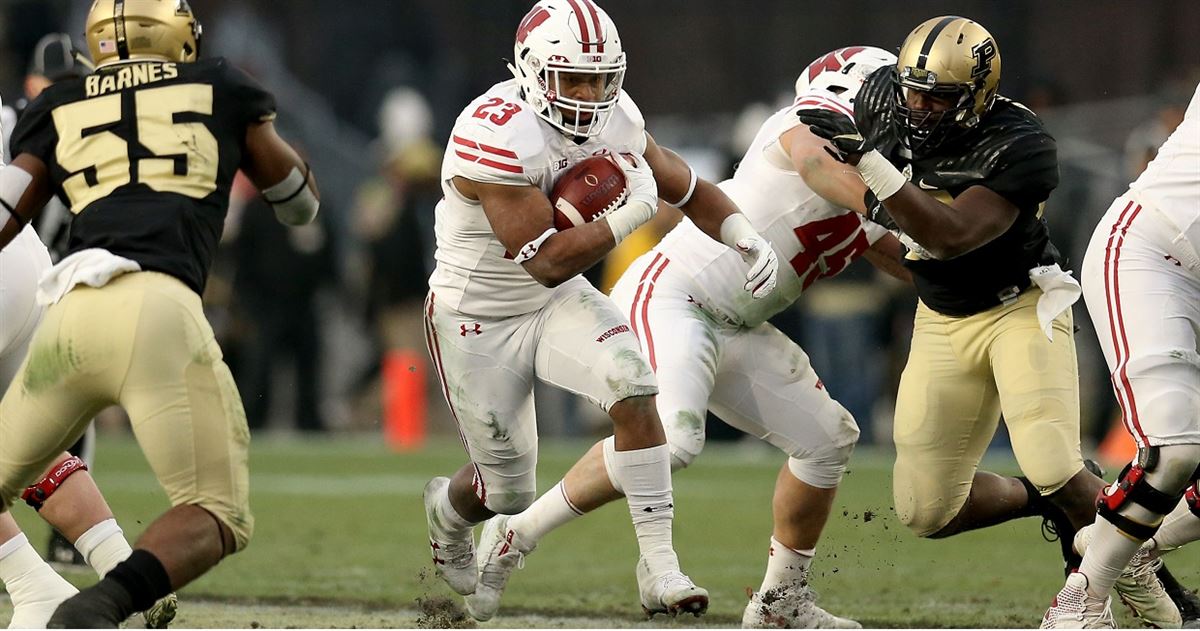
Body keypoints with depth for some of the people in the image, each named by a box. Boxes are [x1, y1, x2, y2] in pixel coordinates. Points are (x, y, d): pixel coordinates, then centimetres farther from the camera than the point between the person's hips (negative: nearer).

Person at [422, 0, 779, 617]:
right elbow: (547, 261, -32)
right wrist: (631, 214, -33)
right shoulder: (500, 135, -31)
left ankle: (659, 566, -18)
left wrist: (746, 238, -12)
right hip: (478, 320, -5)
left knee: (632, 385, -23)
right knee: (508, 492, 5)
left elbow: (688, 189, 6)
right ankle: (446, 509, 44)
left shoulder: (614, 117, -9)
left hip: (559, 304, 5)